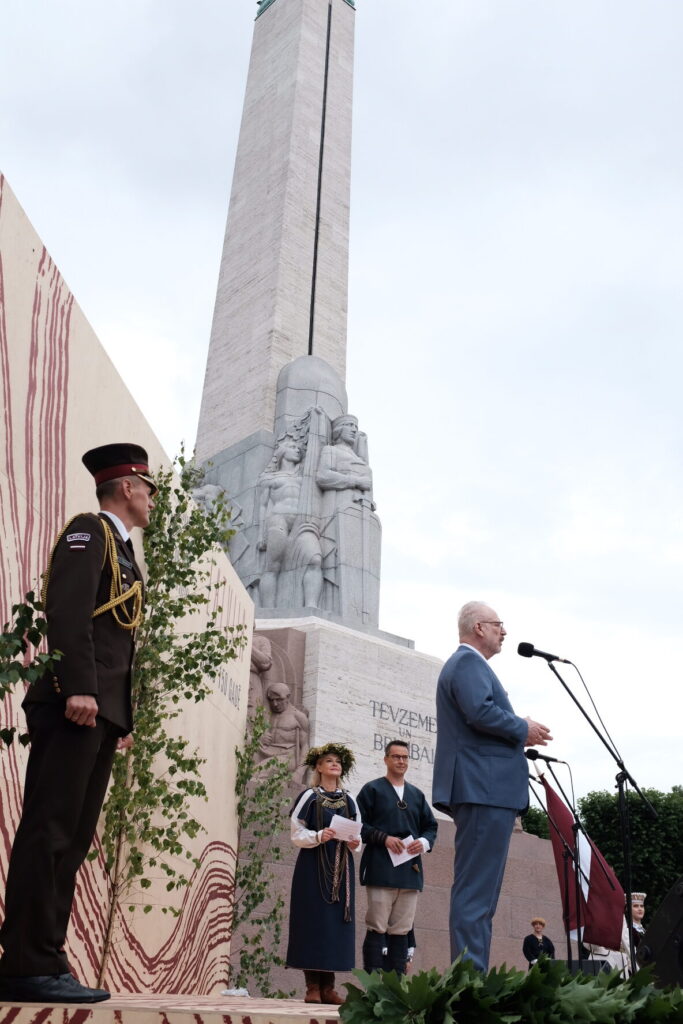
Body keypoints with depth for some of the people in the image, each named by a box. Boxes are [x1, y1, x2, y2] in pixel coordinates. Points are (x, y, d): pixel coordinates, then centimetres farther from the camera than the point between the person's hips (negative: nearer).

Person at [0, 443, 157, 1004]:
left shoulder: (123, 553, 25)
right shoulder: (89, 531, -1)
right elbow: (68, 609, -16)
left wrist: (124, 718, 18)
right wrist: (78, 687, -25)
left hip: (103, 713, 9)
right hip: (75, 705, -9)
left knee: (73, 838, 7)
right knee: (50, 832, -8)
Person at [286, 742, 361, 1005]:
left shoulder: (349, 800, 11)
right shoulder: (309, 797, 0)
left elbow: (358, 836, 13)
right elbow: (297, 835, -3)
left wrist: (354, 842, -9)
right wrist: (319, 836, -20)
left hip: (340, 868, 4)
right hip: (312, 867, -4)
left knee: (336, 921, 1)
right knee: (313, 920, -5)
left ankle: (327, 987, 7)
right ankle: (312, 986, 1)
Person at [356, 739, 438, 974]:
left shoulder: (417, 794, 20)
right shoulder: (372, 789, 6)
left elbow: (431, 826, 20)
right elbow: (359, 824, -1)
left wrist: (424, 842, -1)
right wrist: (384, 838, -14)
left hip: (410, 870, 5)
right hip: (381, 869, -5)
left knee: (401, 930, 6)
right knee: (377, 928, -7)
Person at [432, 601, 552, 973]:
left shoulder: (466, 663, 26)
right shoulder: (469, 662, -8)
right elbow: (480, 712, -23)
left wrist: (520, 733, 12)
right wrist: (523, 729, -9)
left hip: (483, 789, 11)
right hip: (484, 788, -11)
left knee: (479, 888, 11)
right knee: (476, 888, -10)